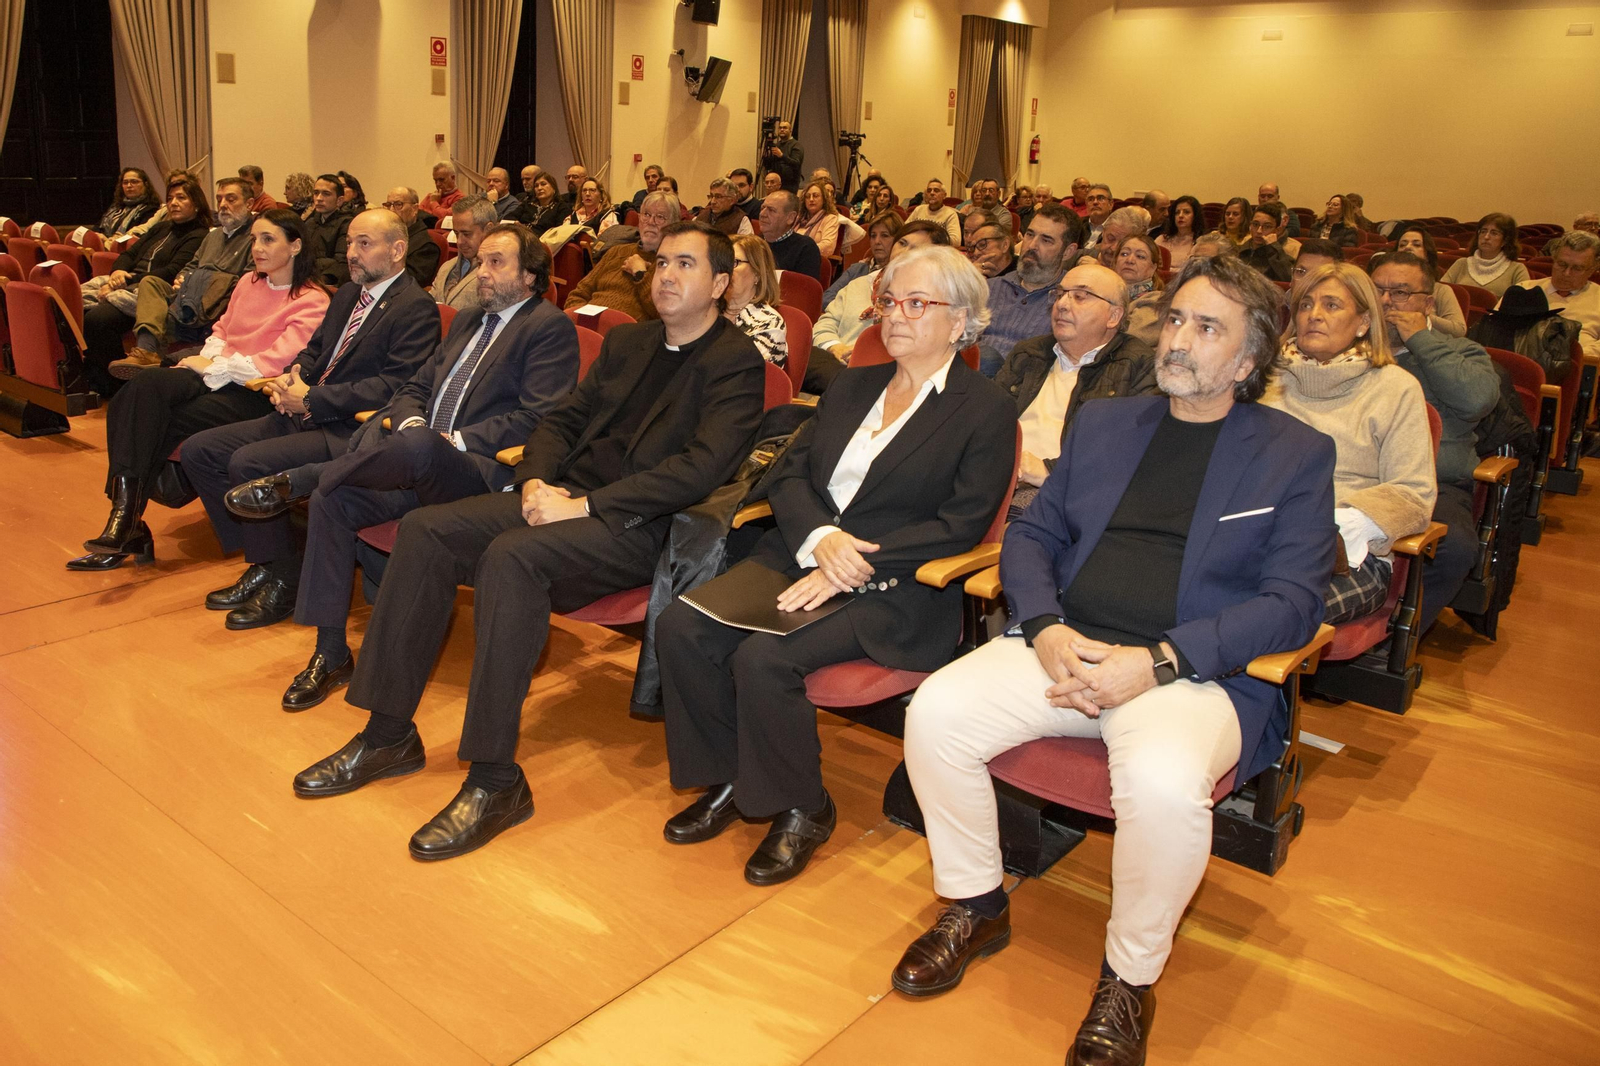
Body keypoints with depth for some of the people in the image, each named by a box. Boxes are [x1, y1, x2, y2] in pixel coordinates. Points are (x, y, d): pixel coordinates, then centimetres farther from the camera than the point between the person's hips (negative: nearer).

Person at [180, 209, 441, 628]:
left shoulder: (416, 307, -11)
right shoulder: (347, 295, 18)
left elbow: (394, 386, -20)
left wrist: (311, 399, -18)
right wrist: (291, 378, 1)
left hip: (352, 432, -10)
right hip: (307, 416, 10)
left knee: (249, 462, -26)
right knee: (199, 450, 2)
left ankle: (282, 580, -7)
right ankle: (260, 562, 7)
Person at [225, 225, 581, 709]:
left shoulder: (550, 327, 0)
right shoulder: (467, 321, 27)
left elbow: (538, 419, -11)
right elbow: (415, 388, 25)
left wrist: (455, 441, -16)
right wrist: (410, 422, 1)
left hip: (481, 471, -8)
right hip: (421, 469, 8)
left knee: (419, 447, -40)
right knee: (333, 499, -14)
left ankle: (293, 482, -18)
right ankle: (330, 653, -6)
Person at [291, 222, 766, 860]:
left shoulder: (736, 363, -5)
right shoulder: (627, 343, 20)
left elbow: (702, 466, -18)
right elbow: (563, 419, 20)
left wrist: (584, 504, -21)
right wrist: (536, 481, -3)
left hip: (638, 526, -8)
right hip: (567, 497, 8)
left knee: (511, 556, -34)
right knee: (424, 531, -11)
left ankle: (495, 782, -26)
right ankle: (388, 735, -3)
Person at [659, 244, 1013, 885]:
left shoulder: (986, 412, -1)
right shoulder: (851, 388, 18)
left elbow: (960, 525, -10)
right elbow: (791, 473, 11)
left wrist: (854, 565, -18)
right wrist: (819, 537, -11)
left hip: (893, 591, -6)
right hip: (799, 554, 6)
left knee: (763, 657, -28)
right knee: (681, 627, -16)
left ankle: (802, 809, -3)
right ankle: (730, 781, 3)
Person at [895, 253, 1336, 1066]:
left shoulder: (1297, 455, 6)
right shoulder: (1103, 423, 18)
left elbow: (1292, 602, -4)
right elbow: (1029, 534, 15)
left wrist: (1157, 662, -17)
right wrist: (1046, 629, -7)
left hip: (1194, 672, -3)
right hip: (1063, 646, 4)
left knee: (1164, 783, -35)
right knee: (936, 712, -21)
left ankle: (1130, 978, -5)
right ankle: (976, 907, 5)